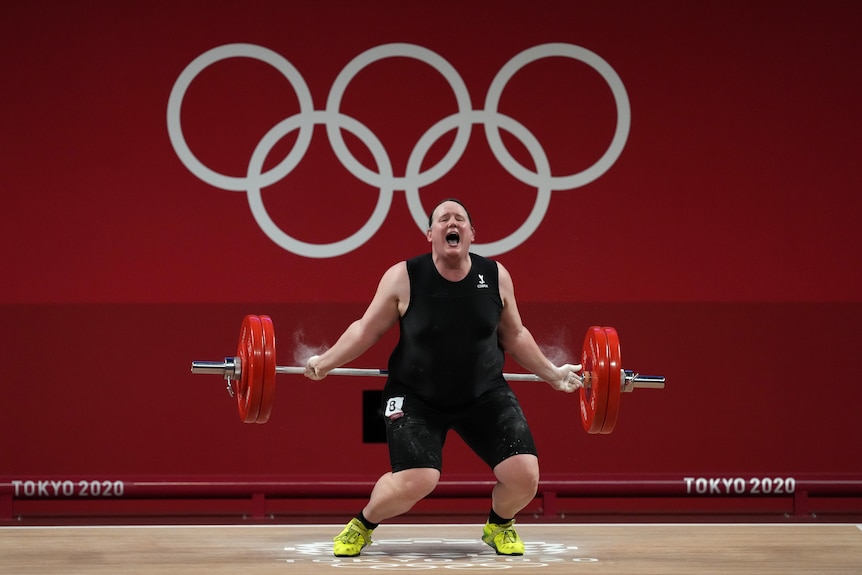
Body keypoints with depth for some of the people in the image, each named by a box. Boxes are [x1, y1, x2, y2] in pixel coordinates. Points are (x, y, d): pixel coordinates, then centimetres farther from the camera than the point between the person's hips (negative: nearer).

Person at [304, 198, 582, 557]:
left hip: (484, 394, 3)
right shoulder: (403, 278, -12)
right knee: (415, 481, -22)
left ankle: (500, 525, 22)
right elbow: (366, 330, -2)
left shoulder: (496, 277, -4)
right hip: (416, 397, -3)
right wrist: (324, 363, -10)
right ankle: (362, 525, 10)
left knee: (524, 475, -13)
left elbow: (514, 336, 10)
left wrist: (552, 373, 9)